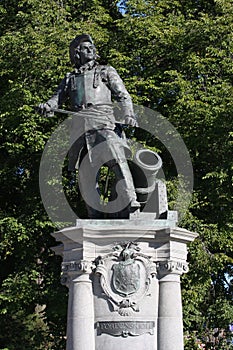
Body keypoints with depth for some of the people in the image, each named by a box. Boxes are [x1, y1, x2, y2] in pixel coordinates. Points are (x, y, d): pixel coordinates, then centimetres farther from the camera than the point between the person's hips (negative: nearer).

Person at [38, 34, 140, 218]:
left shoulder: (106, 71, 23)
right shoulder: (70, 78, 30)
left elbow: (123, 95, 13)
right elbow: (58, 97, 17)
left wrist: (128, 114, -8)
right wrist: (47, 106, -8)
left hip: (102, 122, -3)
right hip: (79, 126, 3)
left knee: (117, 160, -26)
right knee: (86, 174, -5)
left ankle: (129, 202, -35)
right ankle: (95, 216, -5)